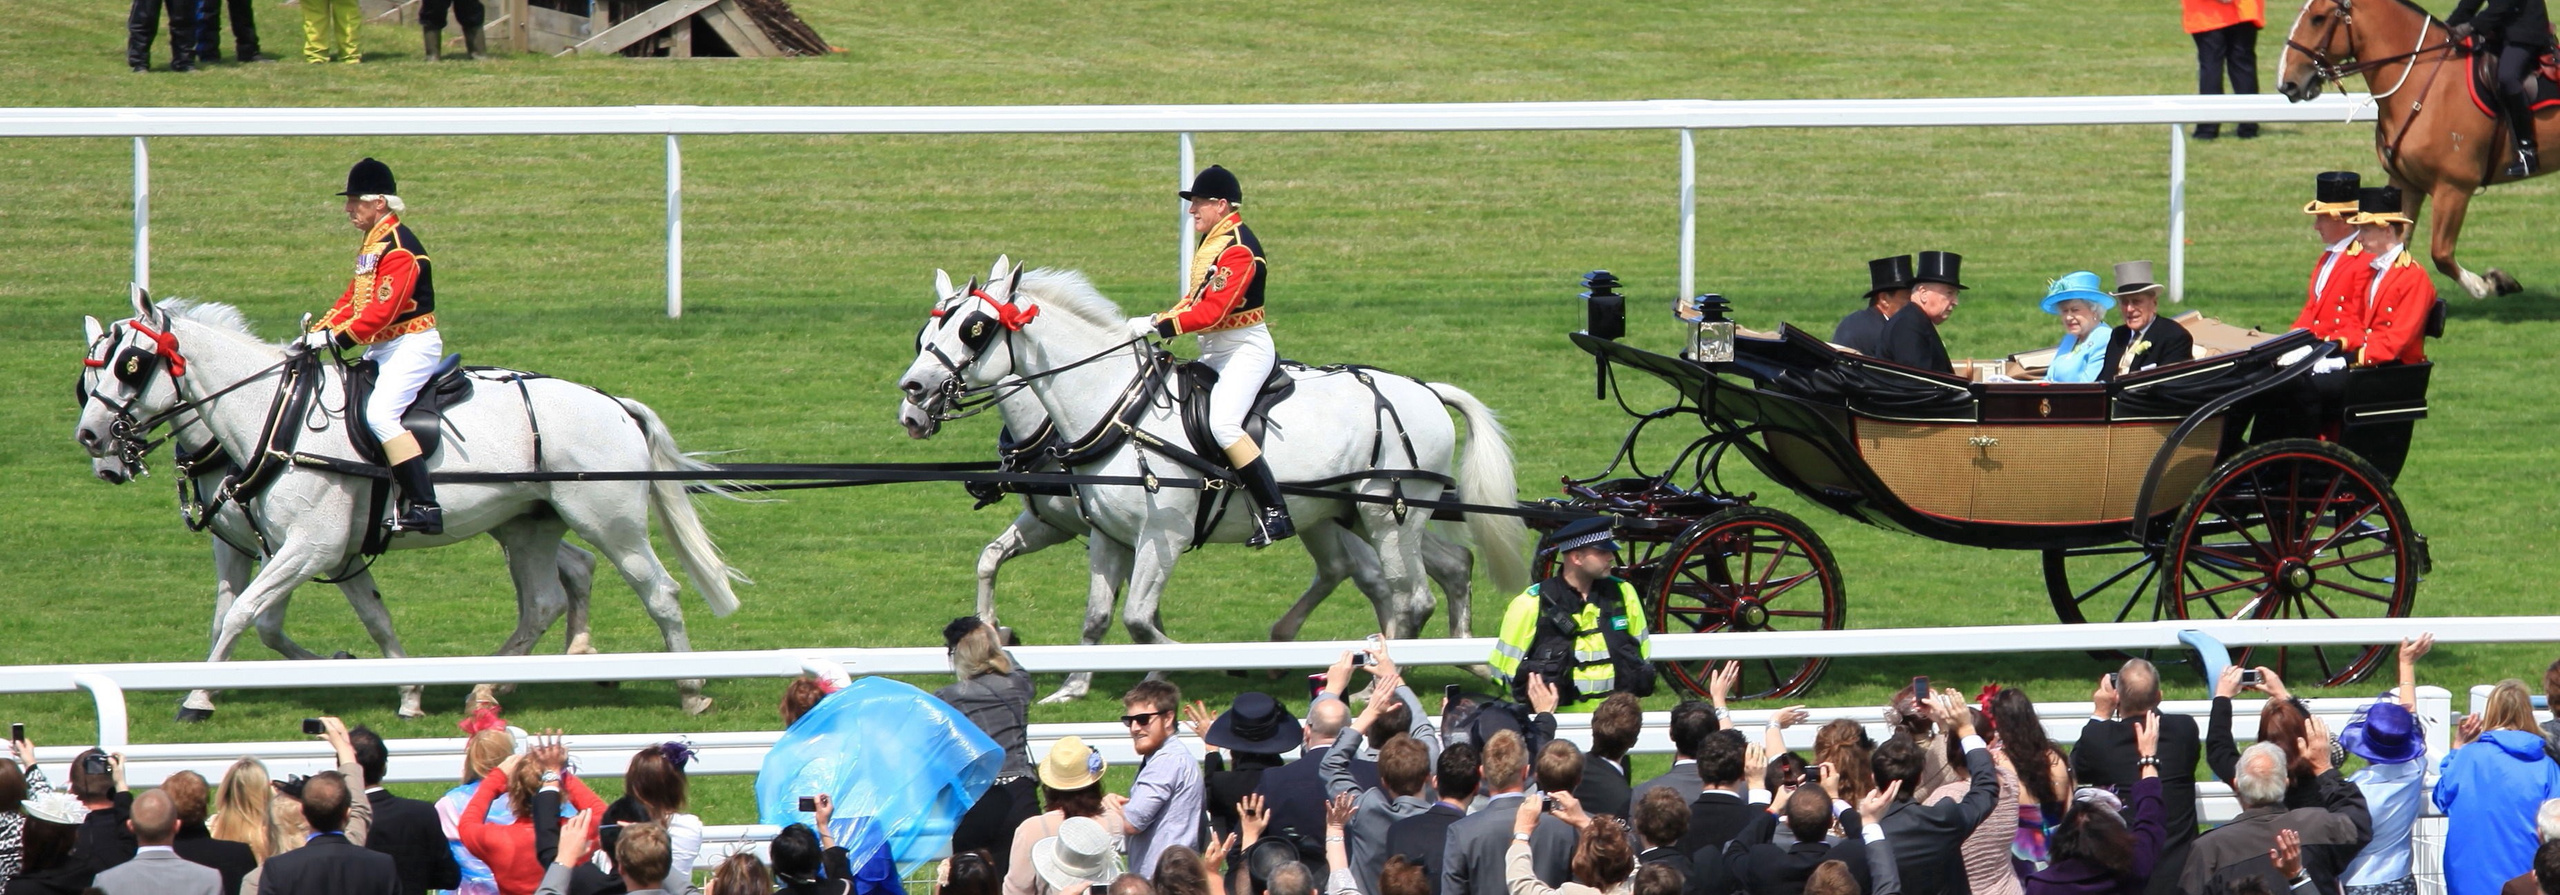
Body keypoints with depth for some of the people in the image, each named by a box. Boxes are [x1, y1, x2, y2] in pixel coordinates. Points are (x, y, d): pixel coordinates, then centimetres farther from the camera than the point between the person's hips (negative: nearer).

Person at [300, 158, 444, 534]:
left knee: (380, 413, -26)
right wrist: (317, 332, 5)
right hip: (382, 348, 11)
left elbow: (381, 312, -25)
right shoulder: (371, 245, 14)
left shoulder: (399, 249, -18)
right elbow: (353, 300, 17)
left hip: (412, 344, -11)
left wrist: (335, 337, -26)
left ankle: (424, 506, -29)